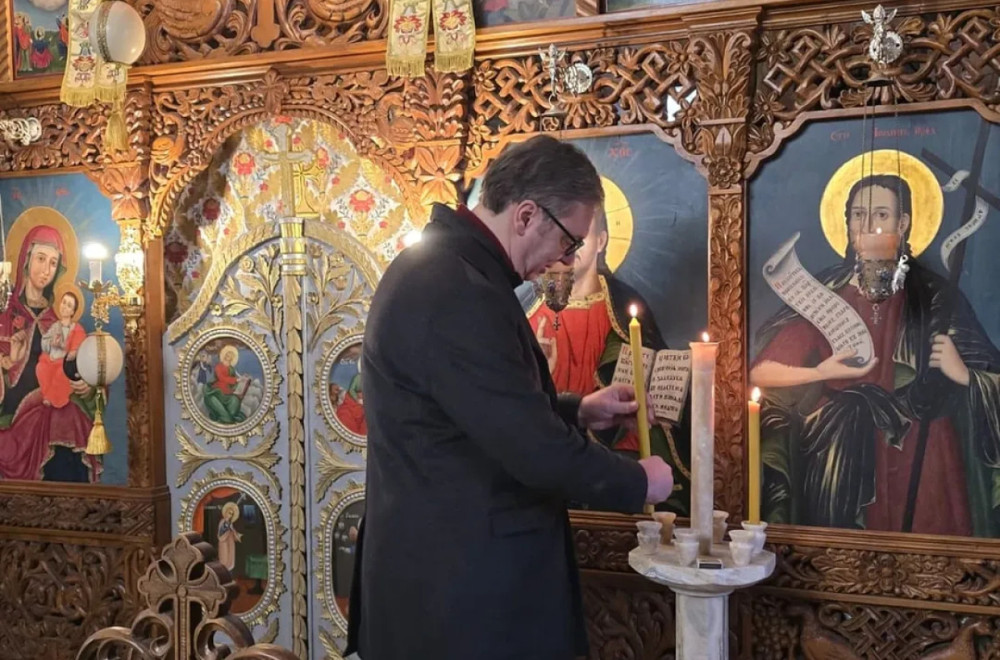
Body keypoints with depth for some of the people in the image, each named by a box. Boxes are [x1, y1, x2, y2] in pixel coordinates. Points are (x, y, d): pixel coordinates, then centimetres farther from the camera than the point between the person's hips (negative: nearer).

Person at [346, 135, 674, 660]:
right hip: (461, 576, -10)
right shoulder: (457, 291, -26)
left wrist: (578, 411, 12)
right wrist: (637, 481, -9)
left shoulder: (444, 262, 8)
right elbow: (534, 449, -25)